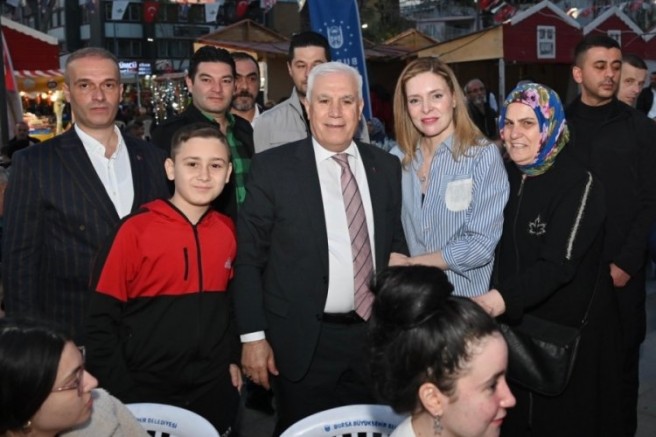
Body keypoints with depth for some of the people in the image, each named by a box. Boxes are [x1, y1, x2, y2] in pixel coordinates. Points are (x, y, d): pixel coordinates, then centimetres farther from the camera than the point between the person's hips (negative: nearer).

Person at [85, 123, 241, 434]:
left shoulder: (228, 230, 0)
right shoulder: (136, 230, -13)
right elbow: (101, 319, -10)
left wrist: (233, 358, 6)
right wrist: (121, 394, -11)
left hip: (215, 391, 4)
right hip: (146, 392, -3)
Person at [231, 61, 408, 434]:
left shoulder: (386, 166, 4)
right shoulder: (273, 167, -7)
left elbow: (397, 245, 11)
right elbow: (248, 257, -6)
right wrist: (253, 335, -9)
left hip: (374, 335, 3)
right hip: (303, 341, -3)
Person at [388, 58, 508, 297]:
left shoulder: (484, 155, -13)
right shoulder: (397, 158, -2)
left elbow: (482, 244, -17)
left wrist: (410, 263, -12)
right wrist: (391, 262, -14)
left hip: (467, 298, -3)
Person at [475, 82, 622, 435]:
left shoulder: (578, 183, -18)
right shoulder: (506, 176, 1)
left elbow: (559, 265, -28)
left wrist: (500, 299, -42)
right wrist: (491, 300, -7)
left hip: (570, 328, -5)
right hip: (516, 323, 6)